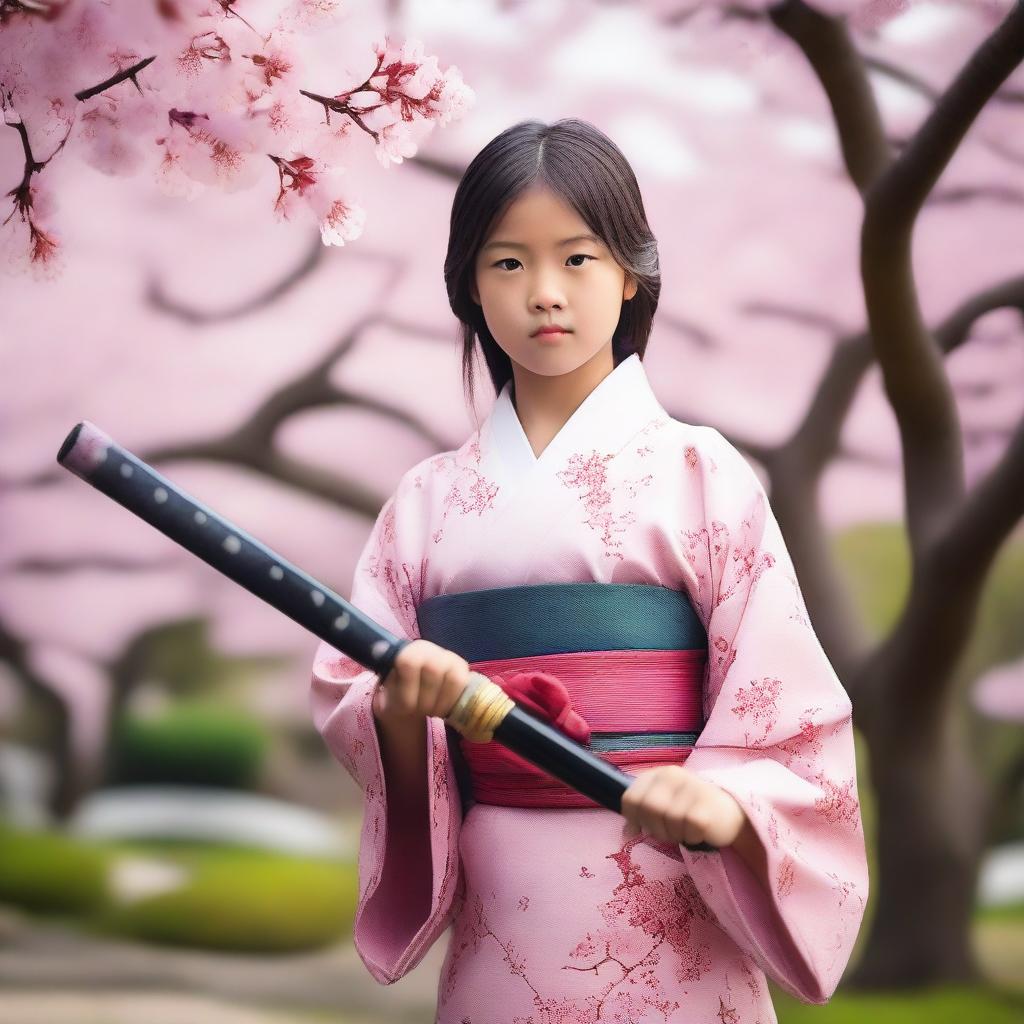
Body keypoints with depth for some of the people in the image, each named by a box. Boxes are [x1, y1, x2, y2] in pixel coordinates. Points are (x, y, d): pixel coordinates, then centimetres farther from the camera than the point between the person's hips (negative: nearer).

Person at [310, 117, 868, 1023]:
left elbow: (787, 707, -7)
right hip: (494, 934, 3)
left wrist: (721, 806, -26)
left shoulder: (699, 471, -2)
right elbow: (350, 697, 5)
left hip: (670, 922, -3)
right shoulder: (429, 497, 7)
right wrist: (402, 706, -16)